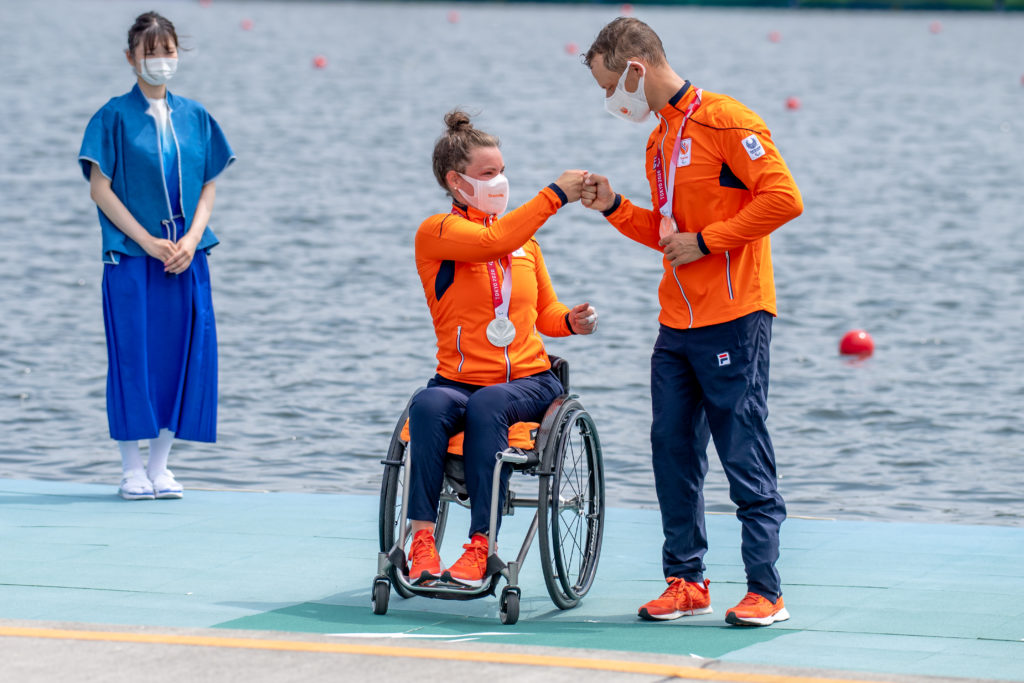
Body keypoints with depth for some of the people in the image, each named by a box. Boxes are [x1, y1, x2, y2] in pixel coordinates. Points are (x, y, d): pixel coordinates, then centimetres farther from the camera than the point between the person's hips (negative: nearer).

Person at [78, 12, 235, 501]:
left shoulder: (193, 117, 10)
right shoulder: (116, 116, -1)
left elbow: (208, 186, 11)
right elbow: (100, 188, -5)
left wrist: (192, 238, -6)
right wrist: (148, 241, -12)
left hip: (185, 255, 4)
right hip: (131, 257, -4)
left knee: (182, 355, 2)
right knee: (133, 355, -3)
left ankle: (159, 466, 12)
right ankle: (131, 470, 5)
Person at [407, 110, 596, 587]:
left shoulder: (524, 236, 16)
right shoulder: (436, 232, 0)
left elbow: (544, 312, 24)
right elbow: (494, 242, -20)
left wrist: (571, 321, 0)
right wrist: (554, 195, -20)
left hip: (529, 381, 2)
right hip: (459, 380, -2)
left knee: (486, 407, -33)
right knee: (429, 407, -35)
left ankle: (481, 545, -36)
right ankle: (422, 539, -34)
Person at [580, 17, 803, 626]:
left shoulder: (725, 121, -10)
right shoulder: (660, 138, 17)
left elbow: (783, 198, -17)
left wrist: (705, 241, -15)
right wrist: (615, 209, 10)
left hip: (734, 318, -8)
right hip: (677, 324, 8)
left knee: (746, 459, -5)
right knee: (674, 454, 8)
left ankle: (766, 592, -1)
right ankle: (686, 582, 17)